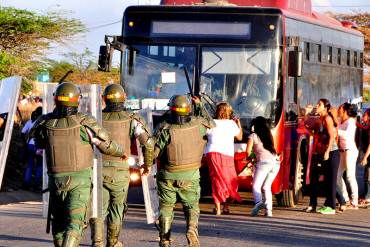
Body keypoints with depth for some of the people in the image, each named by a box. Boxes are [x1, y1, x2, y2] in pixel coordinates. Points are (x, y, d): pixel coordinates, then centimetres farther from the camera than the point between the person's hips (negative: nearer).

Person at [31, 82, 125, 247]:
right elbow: (107, 146, -1)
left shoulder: (45, 123, -5)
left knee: (58, 222, 17)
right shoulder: (85, 123, -12)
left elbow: (39, 144, 16)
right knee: (74, 223, -8)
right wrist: (121, 153, 20)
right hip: (80, 179, -3)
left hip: (55, 178, 3)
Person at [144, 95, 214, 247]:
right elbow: (211, 124, 16)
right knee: (191, 206, 14)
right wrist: (200, 106, 24)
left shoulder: (165, 129, -15)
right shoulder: (197, 124, -8)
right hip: (190, 176, 1)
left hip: (168, 176, -1)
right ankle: (192, 229, -14)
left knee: (166, 207, 15)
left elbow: (154, 152, -16)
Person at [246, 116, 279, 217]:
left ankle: (258, 202, -30)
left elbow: (248, 151, 6)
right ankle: (269, 210, 0)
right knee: (266, 187, 13)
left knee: (256, 186, -2)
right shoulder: (269, 136, 23)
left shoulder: (253, 136, 8)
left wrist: (248, 157, 27)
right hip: (276, 161, 5)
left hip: (264, 162, -5)